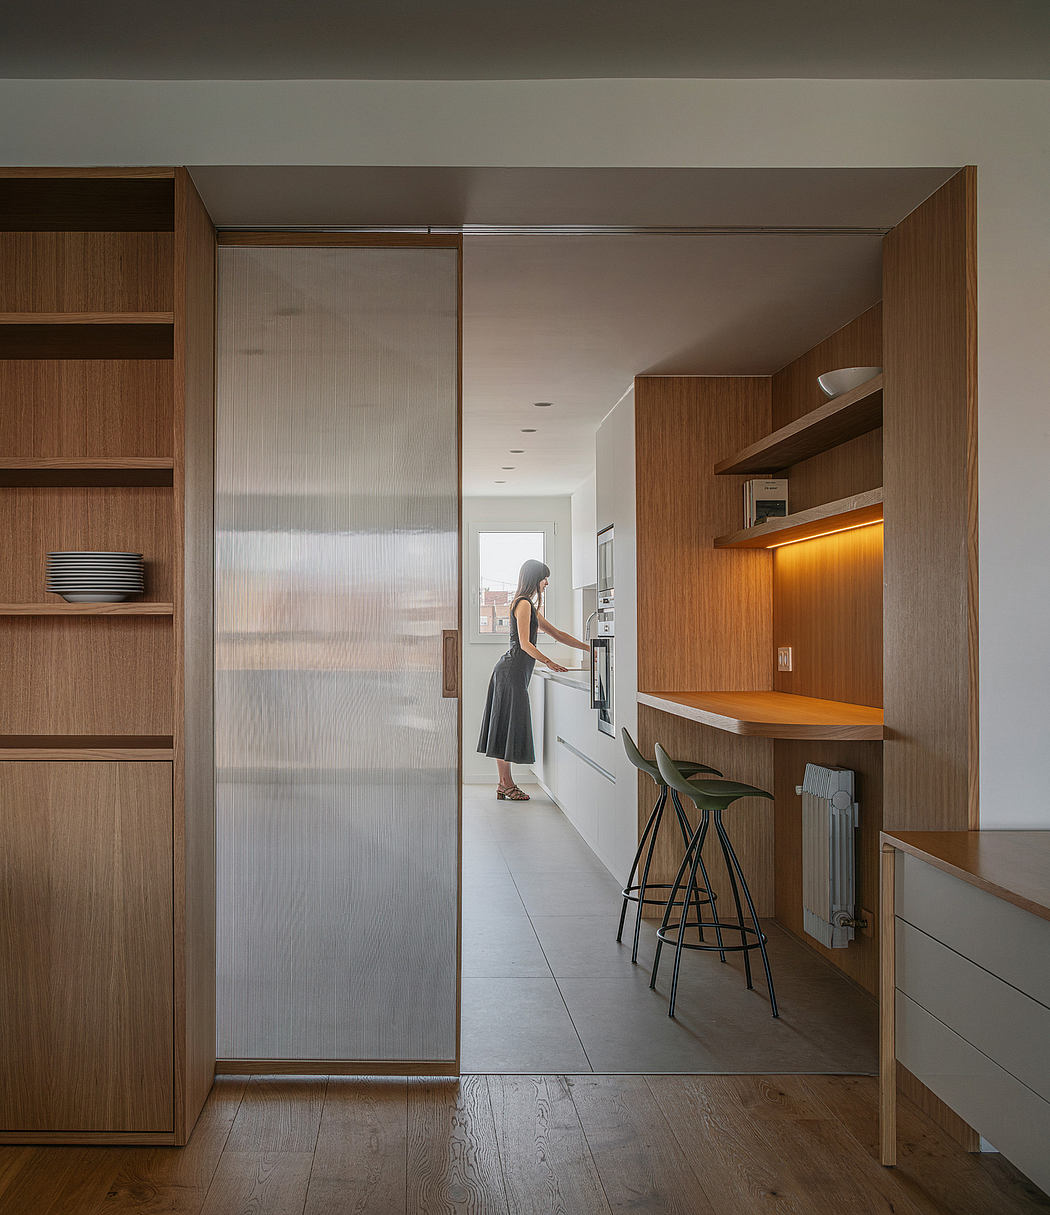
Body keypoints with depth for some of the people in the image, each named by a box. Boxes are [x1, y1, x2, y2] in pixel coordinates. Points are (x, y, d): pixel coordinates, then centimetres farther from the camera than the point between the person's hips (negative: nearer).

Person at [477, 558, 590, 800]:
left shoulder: (529, 606, 21)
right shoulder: (523, 604, -10)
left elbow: (556, 633, 24)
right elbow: (525, 644, -17)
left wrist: (587, 648, 22)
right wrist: (549, 662, -20)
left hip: (511, 670, 10)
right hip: (513, 670, -10)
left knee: (505, 727, 9)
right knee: (509, 725, -5)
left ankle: (504, 784, 12)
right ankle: (507, 783, 0)